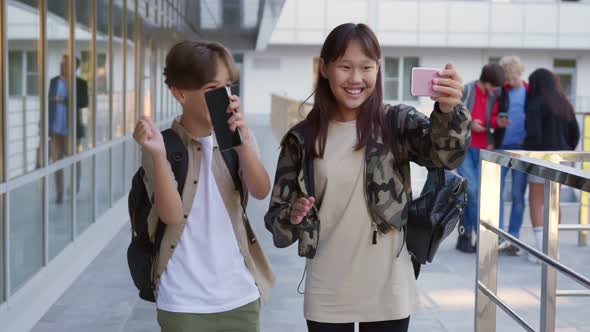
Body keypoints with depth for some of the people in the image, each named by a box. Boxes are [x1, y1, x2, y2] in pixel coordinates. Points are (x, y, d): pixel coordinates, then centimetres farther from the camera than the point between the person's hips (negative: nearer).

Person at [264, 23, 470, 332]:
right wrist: (293, 216, -18)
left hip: (387, 293, -1)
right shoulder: (302, 138, -1)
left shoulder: (397, 124, -4)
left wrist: (448, 110, -42)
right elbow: (276, 218, 4)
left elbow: (445, 152, -23)